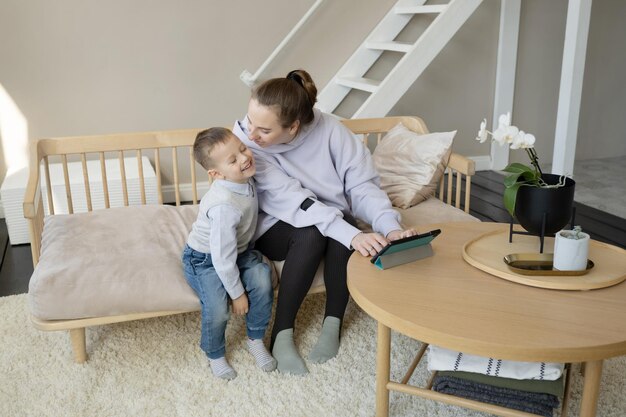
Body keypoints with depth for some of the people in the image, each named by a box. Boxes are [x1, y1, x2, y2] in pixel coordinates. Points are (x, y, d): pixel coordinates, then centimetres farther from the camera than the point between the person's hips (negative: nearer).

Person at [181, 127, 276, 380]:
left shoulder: (245, 180, -12)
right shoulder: (224, 207, -36)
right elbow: (223, 259, -29)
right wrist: (237, 293, -18)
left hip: (238, 250, 7)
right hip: (205, 259, -7)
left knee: (262, 280, -18)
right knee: (218, 309, -23)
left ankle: (256, 341, 5)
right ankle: (215, 356, 9)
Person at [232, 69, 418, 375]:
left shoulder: (329, 129, -21)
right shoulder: (244, 139, -25)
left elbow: (363, 184, -20)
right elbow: (291, 199, -33)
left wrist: (391, 227, -39)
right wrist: (352, 235, -44)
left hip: (331, 219, 2)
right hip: (277, 228, -2)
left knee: (345, 229, -32)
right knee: (312, 234, -34)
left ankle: (332, 324, -12)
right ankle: (282, 335, -20)